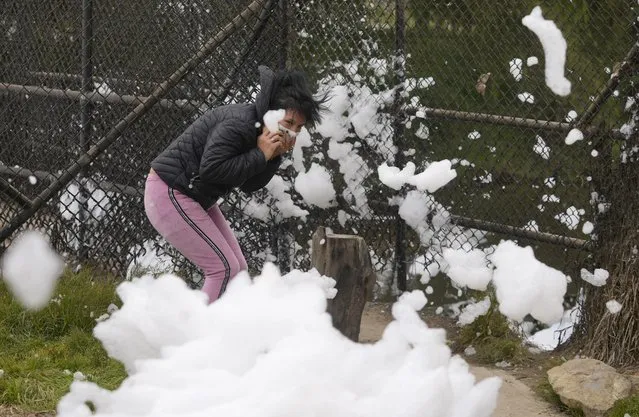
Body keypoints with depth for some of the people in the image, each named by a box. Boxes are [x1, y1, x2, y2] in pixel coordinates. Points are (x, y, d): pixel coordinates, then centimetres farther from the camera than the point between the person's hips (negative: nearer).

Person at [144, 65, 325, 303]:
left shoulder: (259, 128, 5)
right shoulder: (239, 125, -24)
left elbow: (249, 185, 6)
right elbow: (211, 169, -33)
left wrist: (276, 156, -10)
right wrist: (260, 155, -26)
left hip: (196, 198, 11)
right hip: (169, 195, -11)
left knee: (238, 268, 9)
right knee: (224, 268, -15)